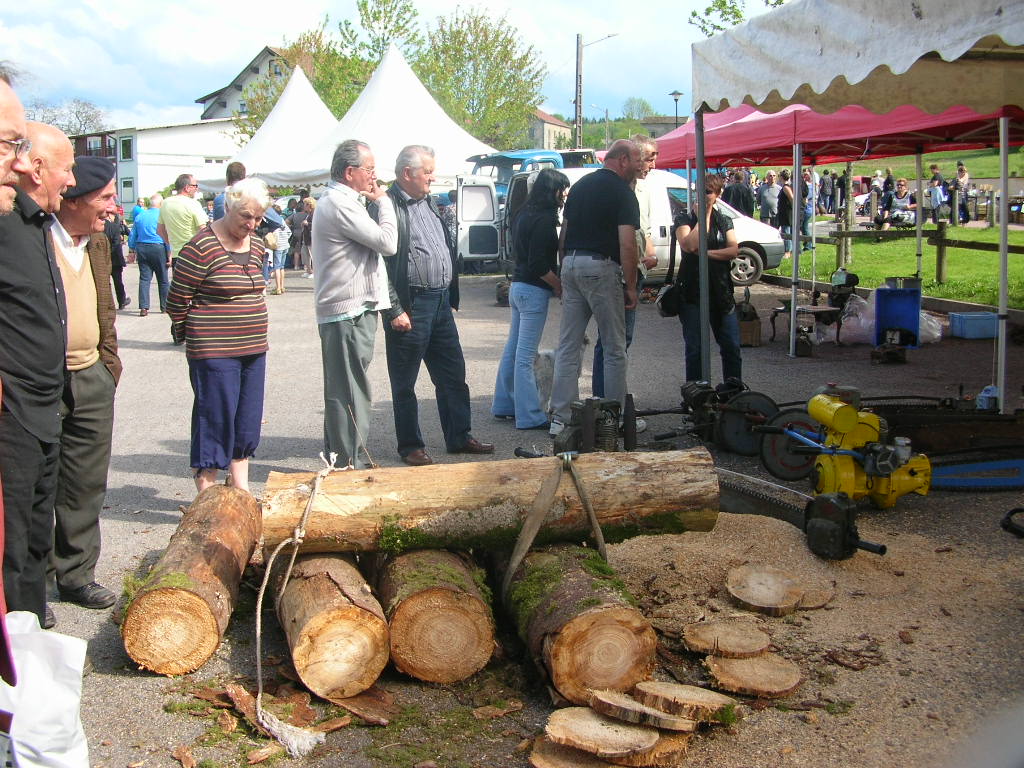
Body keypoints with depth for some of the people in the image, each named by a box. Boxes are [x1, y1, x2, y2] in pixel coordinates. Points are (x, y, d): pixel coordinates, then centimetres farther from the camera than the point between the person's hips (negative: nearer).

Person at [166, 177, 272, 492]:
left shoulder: (256, 245, 10)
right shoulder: (201, 247, -13)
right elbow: (176, 301, -7)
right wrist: (193, 335, 5)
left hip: (253, 348, 7)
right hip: (214, 352, -7)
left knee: (247, 422, 12)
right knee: (215, 421, -2)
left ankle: (241, 488, 24)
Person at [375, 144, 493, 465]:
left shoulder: (429, 203, 14)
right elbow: (380, 263, -17)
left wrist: (451, 297, 15)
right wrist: (394, 311, -19)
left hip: (441, 305, 8)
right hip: (410, 308, -8)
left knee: (453, 375, 14)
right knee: (404, 383, 5)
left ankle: (459, 437, 25)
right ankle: (410, 446, 16)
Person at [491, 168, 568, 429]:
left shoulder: (525, 214, 11)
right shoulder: (544, 220, -17)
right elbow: (539, 265, -21)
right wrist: (559, 287, -9)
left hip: (518, 287, 10)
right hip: (534, 290, -10)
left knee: (513, 349, 17)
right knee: (525, 356, -6)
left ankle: (504, 405, 26)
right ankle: (530, 416, -1)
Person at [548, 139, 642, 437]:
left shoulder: (580, 185, 16)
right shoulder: (622, 192, -6)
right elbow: (627, 245, -13)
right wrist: (631, 286, -6)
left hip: (571, 264, 7)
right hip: (601, 267, -7)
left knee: (568, 346, 7)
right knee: (614, 348, 4)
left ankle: (560, 416, 7)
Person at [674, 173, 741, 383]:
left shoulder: (724, 221, 12)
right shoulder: (684, 220, 2)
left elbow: (734, 250, -2)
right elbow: (689, 245, -18)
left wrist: (707, 252, -14)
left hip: (721, 292, 3)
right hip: (692, 293, -3)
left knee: (731, 347, 3)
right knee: (695, 349, 1)